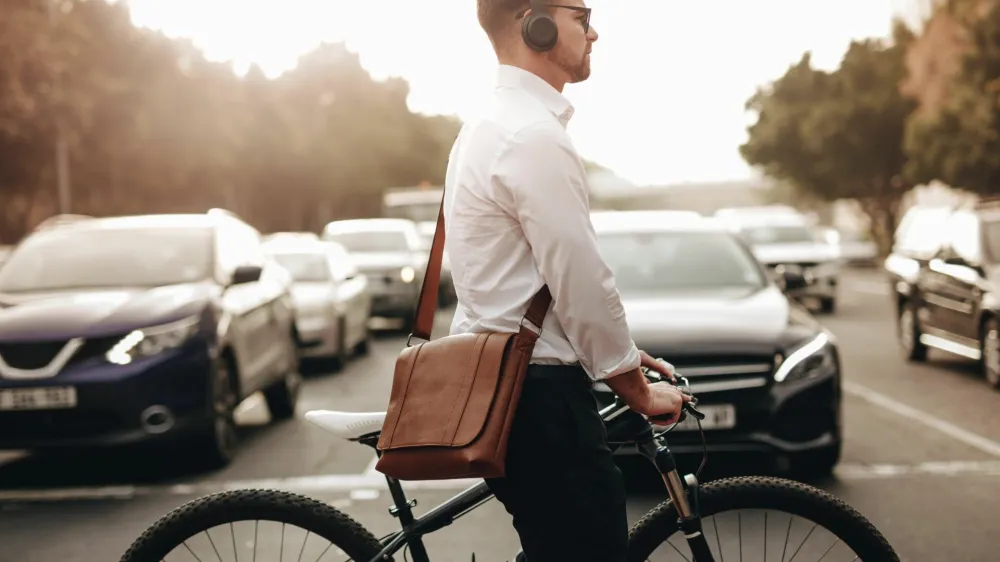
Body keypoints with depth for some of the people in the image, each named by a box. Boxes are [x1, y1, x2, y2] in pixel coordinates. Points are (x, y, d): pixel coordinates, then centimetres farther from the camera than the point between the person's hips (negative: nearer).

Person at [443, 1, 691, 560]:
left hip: (493, 381, 11)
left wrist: (621, 353, 21)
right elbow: (582, 283, -17)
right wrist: (639, 389, -4)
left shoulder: (491, 127, 16)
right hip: (538, 393, -11)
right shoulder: (535, 136, -17)